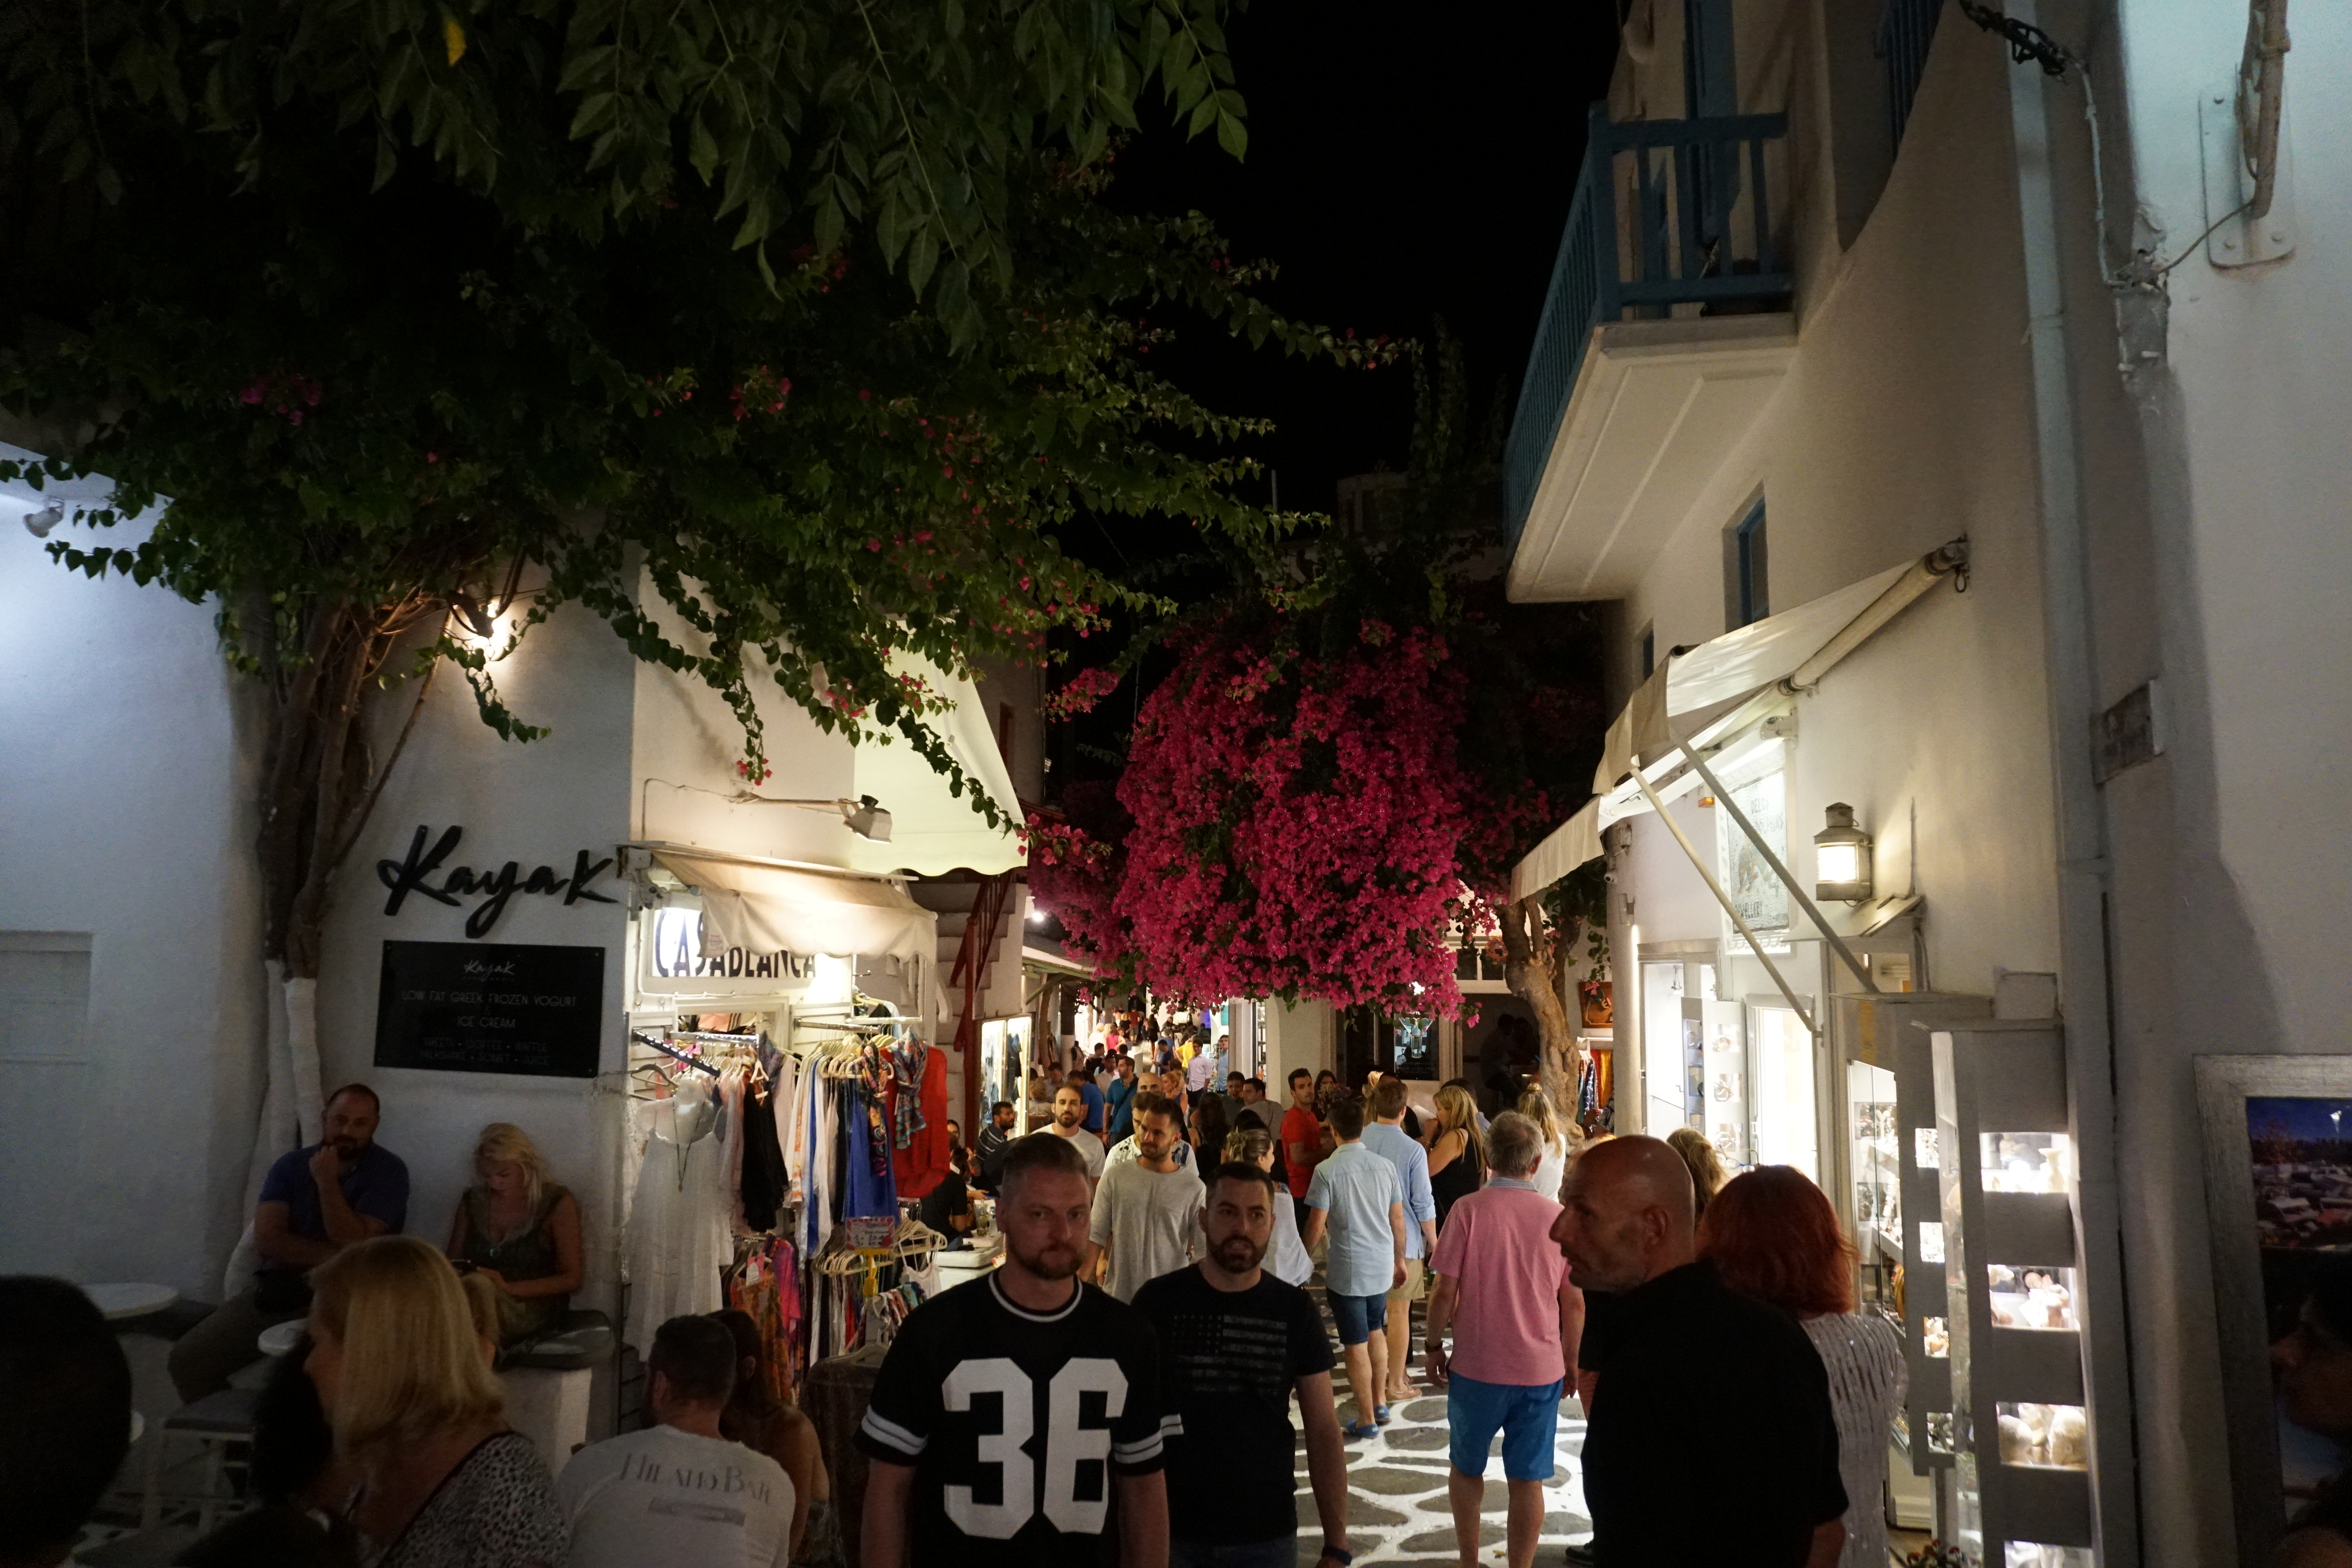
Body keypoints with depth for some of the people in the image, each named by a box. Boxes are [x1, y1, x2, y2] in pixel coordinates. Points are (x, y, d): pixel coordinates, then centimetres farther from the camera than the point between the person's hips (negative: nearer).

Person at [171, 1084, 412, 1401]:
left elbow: (354, 1246, -12)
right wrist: (332, 1256, -12)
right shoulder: (291, 1165, 8)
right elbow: (267, 1239, -3)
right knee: (186, 1359, -9)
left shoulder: (388, 1171, -4)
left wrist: (327, 1183, -15)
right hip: (279, 1288, 5)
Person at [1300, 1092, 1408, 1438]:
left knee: (1356, 1345, 6)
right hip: (1382, 1266, 5)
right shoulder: (1385, 1166, -2)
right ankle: (1379, 1403, 34)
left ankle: (1367, 1419, 14)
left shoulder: (1327, 1170, -14)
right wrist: (1400, 1260, 18)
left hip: (1347, 1271, -5)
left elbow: (1315, 1227, -13)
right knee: (1376, 1332, 24)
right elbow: (1398, 1220, 5)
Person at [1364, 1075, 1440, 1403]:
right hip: (1404, 1240, -3)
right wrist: (1433, 1240, 5)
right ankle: (1396, 1382, 14)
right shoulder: (1413, 1150, -15)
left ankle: (1376, 1374, 26)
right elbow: (1423, 1204, -10)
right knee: (1399, 1311, 6)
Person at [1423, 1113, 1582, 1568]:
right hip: (1541, 1370, 1)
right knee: (1528, 1480, 10)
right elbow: (1575, 1304, 1)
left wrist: (1434, 1346, 3)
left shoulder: (1469, 1210, -11)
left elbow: (1445, 1291, -11)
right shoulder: (1559, 1217, -4)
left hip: (1476, 1365, -1)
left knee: (1467, 1467, 19)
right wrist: (1570, 1361, 15)